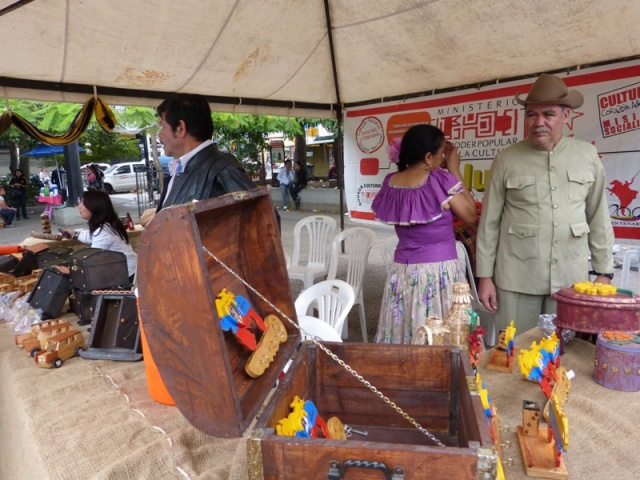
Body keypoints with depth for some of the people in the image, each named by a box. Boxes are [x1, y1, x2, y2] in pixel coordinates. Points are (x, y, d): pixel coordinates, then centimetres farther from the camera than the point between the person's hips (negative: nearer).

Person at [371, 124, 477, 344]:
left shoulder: (391, 183, 0)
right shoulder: (441, 180, -15)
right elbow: (470, 215, -3)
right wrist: (454, 170, 0)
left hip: (402, 271, 5)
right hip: (439, 271, -5)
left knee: (401, 335, 15)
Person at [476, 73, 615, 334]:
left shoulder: (587, 155, 4)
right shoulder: (506, 160, -3)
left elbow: (598, 217, 8)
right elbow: (489, 222, -1)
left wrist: (604, 271, 8)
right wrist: (485, 276, -2)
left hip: (571, 278, 2)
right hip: (517, 278, -2)